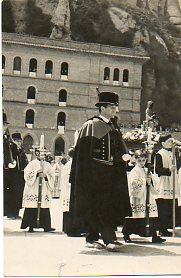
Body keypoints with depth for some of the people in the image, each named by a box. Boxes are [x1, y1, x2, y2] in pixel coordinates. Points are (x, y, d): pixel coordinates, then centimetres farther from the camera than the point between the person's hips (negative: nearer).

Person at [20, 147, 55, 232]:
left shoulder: (47, 165, 14)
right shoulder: (32, 164, 2)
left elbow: (52, 176, 11)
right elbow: (27, 174, -5)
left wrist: (46, 176, -7)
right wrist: (37, 173, -13)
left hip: (44, 190, 3)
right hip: (33, 189, -3)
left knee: (45, 208, -1)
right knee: (32, 209, -6)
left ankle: (46, 226, 1)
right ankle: (31, 226, 0)